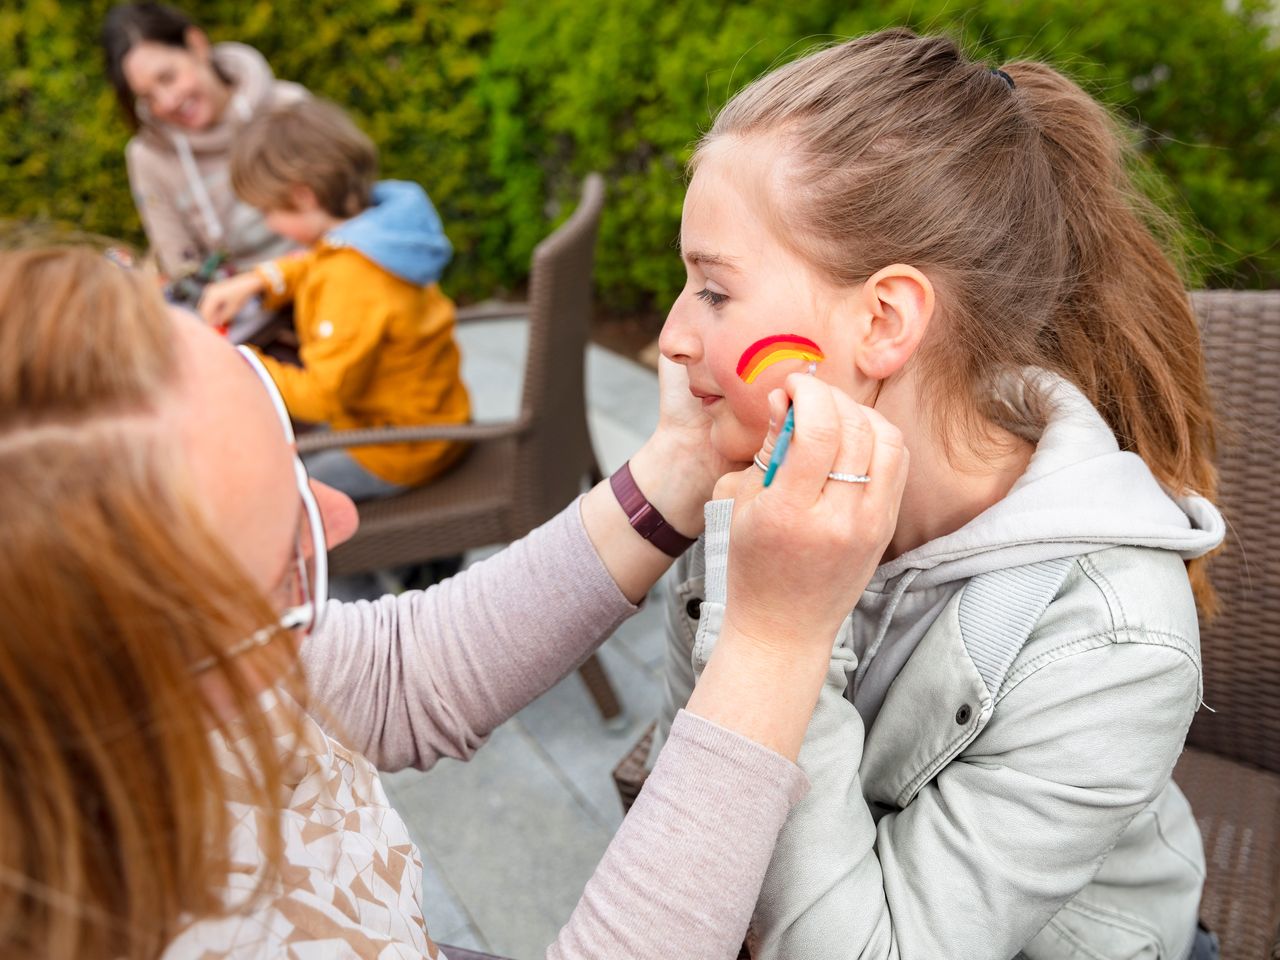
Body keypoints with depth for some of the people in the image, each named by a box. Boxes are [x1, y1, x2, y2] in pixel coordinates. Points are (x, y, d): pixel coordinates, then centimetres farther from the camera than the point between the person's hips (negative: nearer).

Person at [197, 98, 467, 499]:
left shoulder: (352, 285, -32)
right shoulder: (376, 221, -4)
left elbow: (324, 396, -26)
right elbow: (314, 264, 19)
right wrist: (255, 281, 5)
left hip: (398, 452, -9)